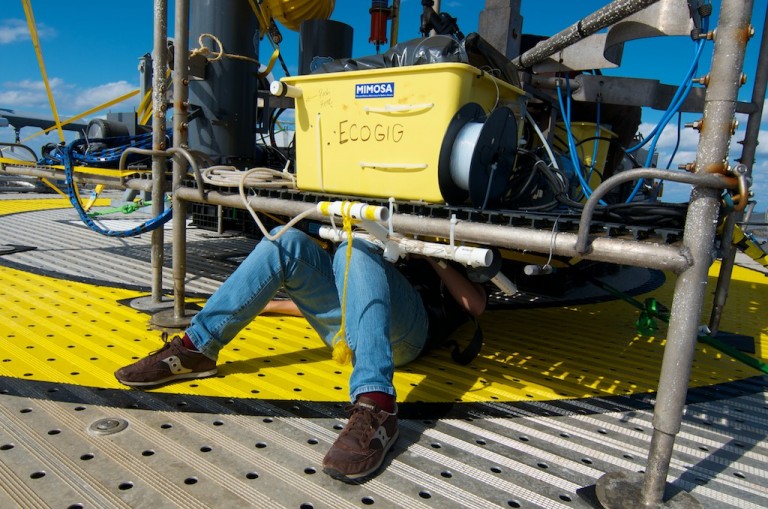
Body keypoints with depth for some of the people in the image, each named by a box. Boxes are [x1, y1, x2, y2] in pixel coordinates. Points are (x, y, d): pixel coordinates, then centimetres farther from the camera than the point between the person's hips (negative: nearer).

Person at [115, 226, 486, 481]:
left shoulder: (449, 275, 31)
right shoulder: (399, 255, 40)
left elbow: (476, 305, 7)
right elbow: (327, 301, 35)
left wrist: (431, 255, 6)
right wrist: (264, 303, 31)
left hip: (402, 330, -4)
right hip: (348, 329, 5)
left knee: (353, 252, -31)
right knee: (288, 241, -9)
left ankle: (375, 408, -46)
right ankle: (196, 348, -14)